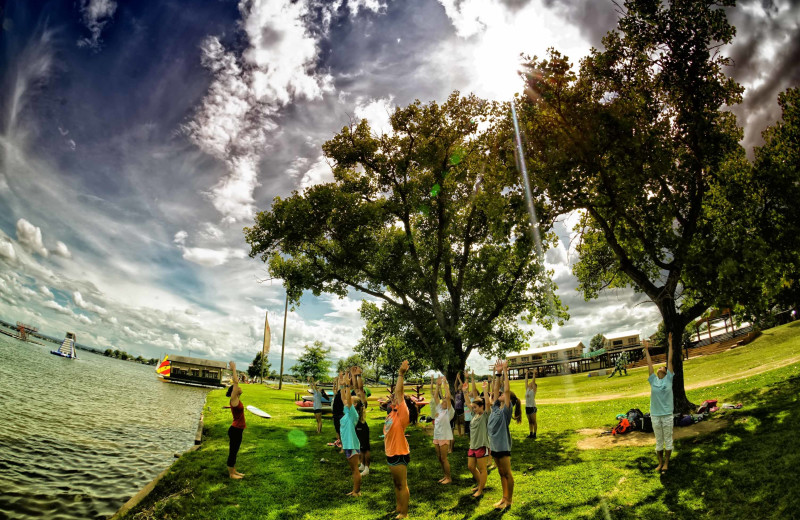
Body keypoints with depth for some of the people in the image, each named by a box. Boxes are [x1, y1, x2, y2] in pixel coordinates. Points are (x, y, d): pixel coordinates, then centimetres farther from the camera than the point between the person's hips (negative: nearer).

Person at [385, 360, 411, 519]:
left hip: (399, 455, -9)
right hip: (391, 454, 9)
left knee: (402, 485, 1)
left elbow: (399, 393, -21)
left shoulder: (402, 414, -16)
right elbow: (397, 393, 10)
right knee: (396, 483, 19)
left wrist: (401, 375, -21)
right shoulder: (392, 413, 6)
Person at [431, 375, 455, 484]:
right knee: (440, 458, 13)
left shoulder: (449, 411, -7)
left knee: (444, 458, -3)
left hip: (445, 437, -7)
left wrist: (445, 383, -15)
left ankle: (449, 478, 10)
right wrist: (438, 384, 4)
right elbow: (435, 396, 10)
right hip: (436, 436, 7)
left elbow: (448, 397, -17)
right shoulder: (439, 409, 11)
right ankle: (445, 476, 26)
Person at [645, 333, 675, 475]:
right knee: (658, 440, 11)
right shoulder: (653, 380, 3)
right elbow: (649, 364, 7)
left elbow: (670, 361, -2)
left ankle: (666, 463, 19)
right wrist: (646, 350, 11)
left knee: (668, 439, 8)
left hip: (667, 414, -2)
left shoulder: (669, 379, 0)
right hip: (655, 415, 2)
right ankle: (660, 462, 23)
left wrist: (670, 344, -3)